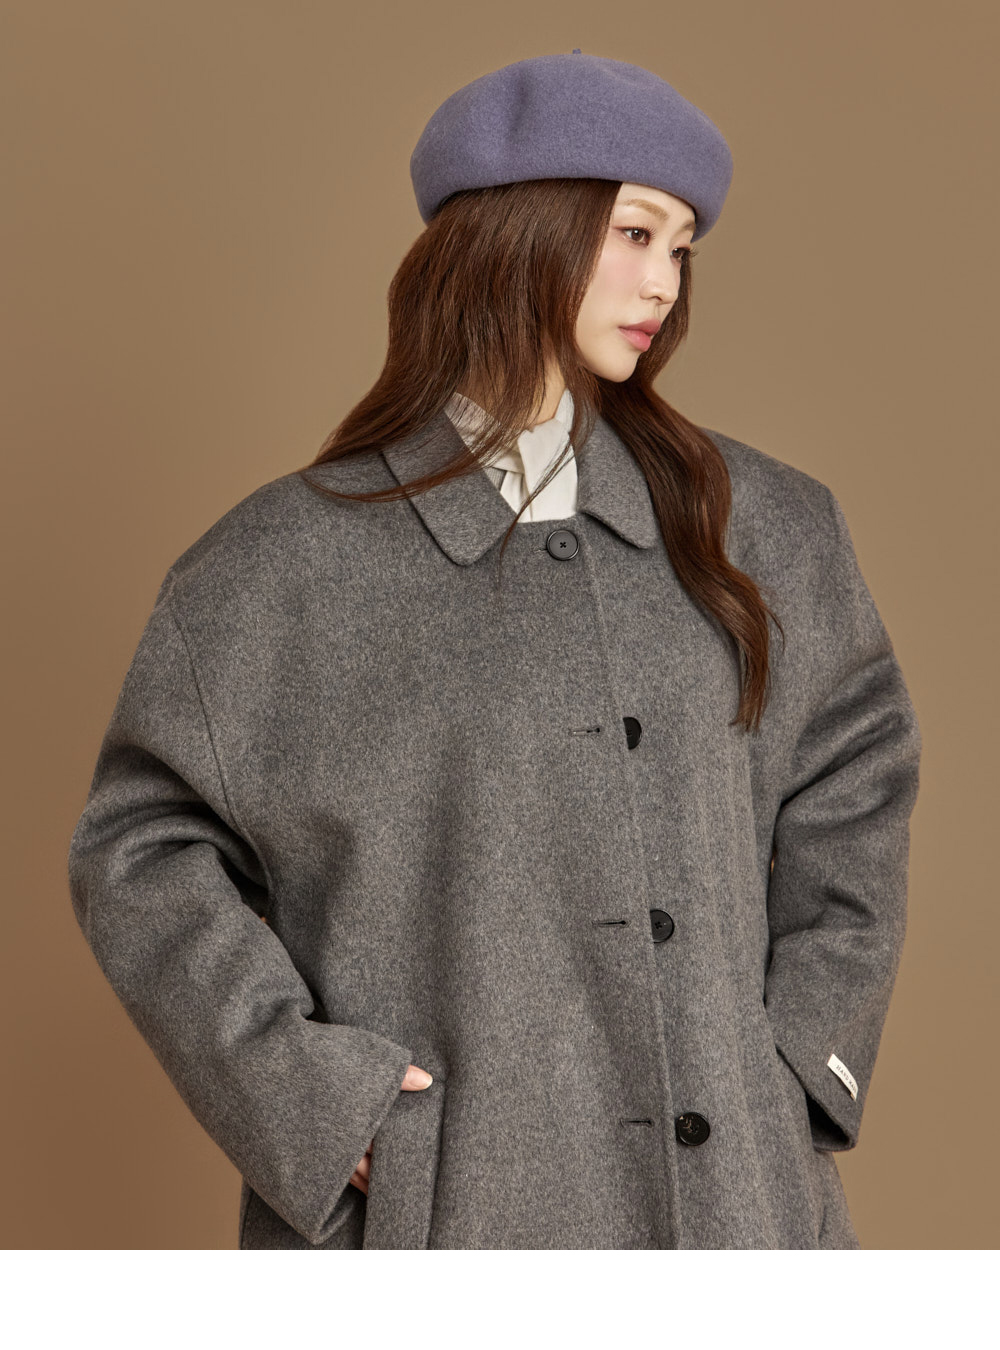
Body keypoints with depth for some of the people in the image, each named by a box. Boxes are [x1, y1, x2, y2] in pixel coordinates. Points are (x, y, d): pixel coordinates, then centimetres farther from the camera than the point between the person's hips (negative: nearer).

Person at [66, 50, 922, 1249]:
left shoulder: (749, 526, 6)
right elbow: (140, 849, 0)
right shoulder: (294, 563, -4)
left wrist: (813, 1049, 7)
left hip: (727, 1192, 3)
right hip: (439, 1210, -3)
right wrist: (307, 1091, -8)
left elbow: (856, 764, 15)